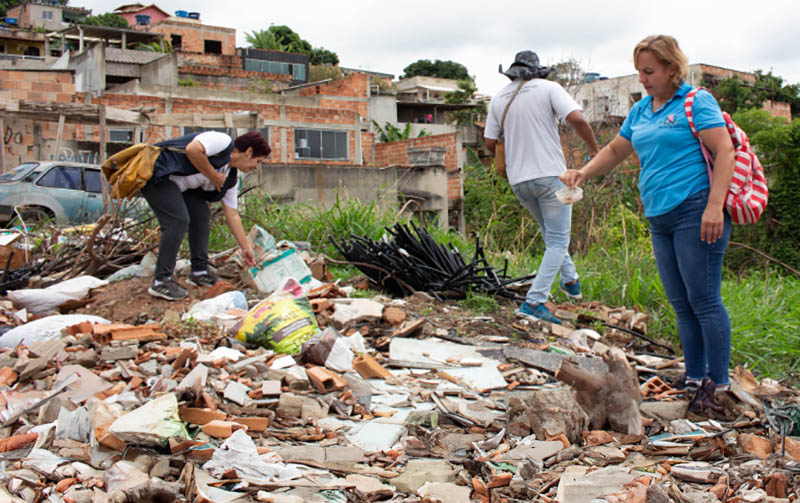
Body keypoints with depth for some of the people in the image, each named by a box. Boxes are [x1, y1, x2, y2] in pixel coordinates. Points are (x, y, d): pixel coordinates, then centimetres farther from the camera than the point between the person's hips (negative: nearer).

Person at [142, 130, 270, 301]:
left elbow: (232, 214, 12)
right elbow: (192, 149, -31)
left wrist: (246, 248, 12)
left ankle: (199, 272, 16)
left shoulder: (232, 177, 10)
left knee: (202, 215, 7)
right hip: (157, 171, -10)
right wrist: (214, 176, -18)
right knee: (179, 220, -18)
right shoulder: (222, 141, -15)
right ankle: (161, 281, -13)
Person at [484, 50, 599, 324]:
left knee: (552, 234, 26)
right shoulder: (548, 88, -3)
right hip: (550, 174, -5)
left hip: (518, 180, 5)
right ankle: (533, 302, -8)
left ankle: (571, 281, 34)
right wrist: (594, 148, -1)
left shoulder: (499, 98, 9)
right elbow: (577, 118, -16)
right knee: (557, 241, 1)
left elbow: (490, 142, 8)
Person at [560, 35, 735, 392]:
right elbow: (616, 151, 28)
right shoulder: (640, 110, 18)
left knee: (704, 300, -6)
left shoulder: (696, 101, -4)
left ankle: (720, 385, 3)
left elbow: (725, 150, -12)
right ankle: (693, 378, 18)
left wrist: (714, 206, -22)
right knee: (681, 303, 10)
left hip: (695, 212, -7)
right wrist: (583, 173, 11)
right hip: (660, 218, 8)